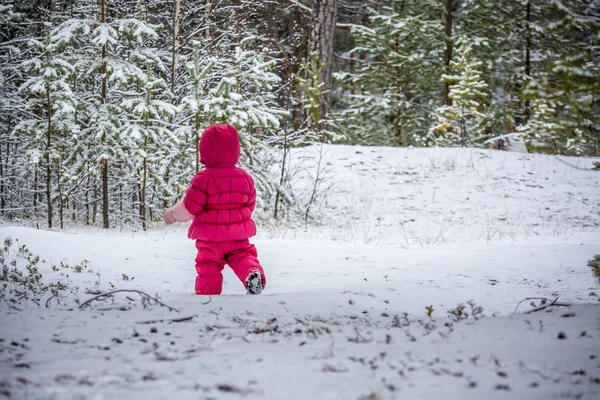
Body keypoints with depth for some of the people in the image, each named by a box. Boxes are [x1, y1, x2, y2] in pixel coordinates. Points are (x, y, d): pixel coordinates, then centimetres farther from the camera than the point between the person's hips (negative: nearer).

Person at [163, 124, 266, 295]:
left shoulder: (203, 180, -17)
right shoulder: (244, 178, 0)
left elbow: (189, 207, -13)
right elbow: (249, 204, 11)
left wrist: (173, 214, 5)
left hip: (210, 237, -4)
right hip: (238, 235, 4)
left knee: (208, 263, 6)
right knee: (242, 255, 10)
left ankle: (207, 292, 4)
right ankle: (253, 272, -18)